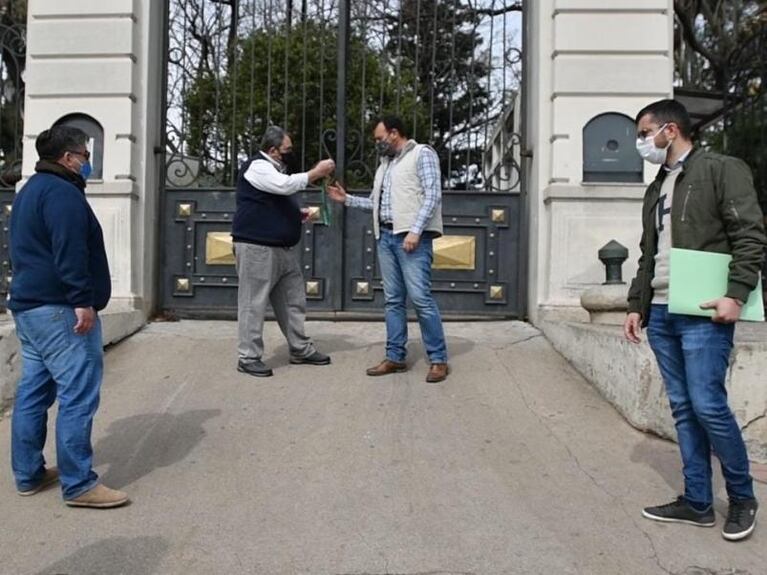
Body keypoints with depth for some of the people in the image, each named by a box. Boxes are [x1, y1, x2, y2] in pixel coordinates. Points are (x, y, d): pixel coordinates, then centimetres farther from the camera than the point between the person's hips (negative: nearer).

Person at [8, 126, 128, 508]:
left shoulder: (30, 190, 22)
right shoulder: (61, 192, -12)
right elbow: (70, 252, -22)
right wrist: (82, 301, -24)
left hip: (28, 305, 11)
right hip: (58, 309, -11)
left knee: (33, 392, 13)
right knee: (78, 395, -9)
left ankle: (28, 474, 21)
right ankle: (78, 485, -6)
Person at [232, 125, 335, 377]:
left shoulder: (275, 168, 21)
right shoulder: (257, 166, -10)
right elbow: (286, 185, -27)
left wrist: (299, 214, 14)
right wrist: (317, 172, -18)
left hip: (282, 248, 10)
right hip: (256, 247, -10)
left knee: (293, 300, 12)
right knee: (254, 303, -4)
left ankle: (301, 349, 22)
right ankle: (248, 357, 3)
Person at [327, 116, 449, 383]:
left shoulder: (422, 154, 0)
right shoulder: (385, 164, 22)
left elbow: (432, 195, -11)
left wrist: (415, 231, -19)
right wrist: (347, 199, 14)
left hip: (412, 237, -7)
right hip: (385, 236, 8)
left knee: (420, 297, -10)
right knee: (393, 300, 7)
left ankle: (438, 359, -3)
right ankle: (395, 357, 13)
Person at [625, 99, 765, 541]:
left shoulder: (722, 170, -2)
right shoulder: (657, 189, 20)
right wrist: (637, 305, 16)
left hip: (703, 314, -7)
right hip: (661, 314, 7)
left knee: (708, 405, -7)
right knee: (683, 409, 9)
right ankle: (697, 502, 18)